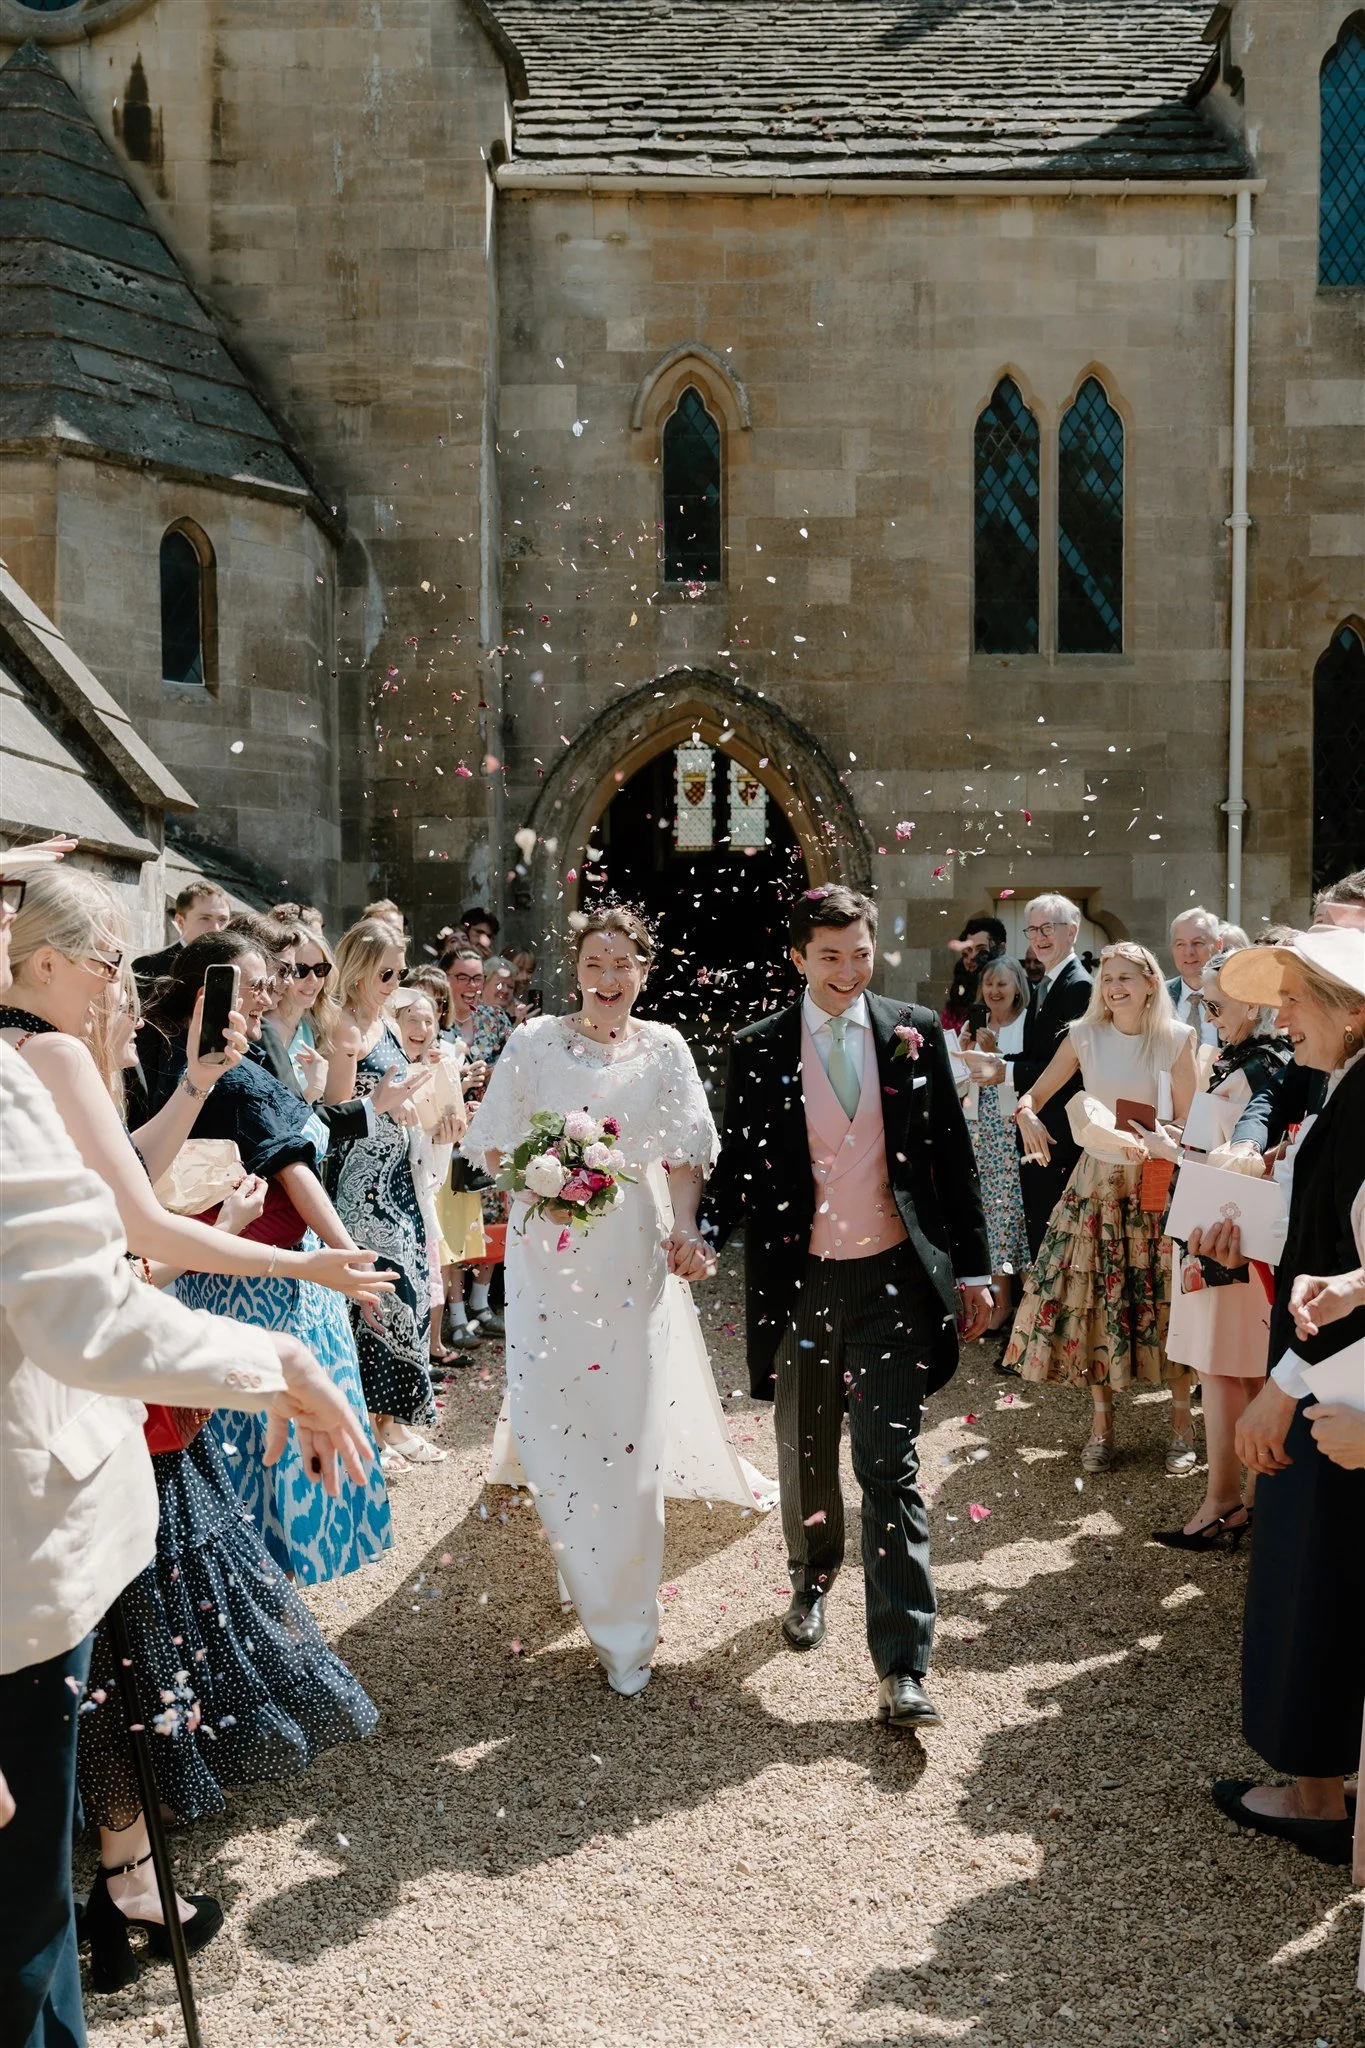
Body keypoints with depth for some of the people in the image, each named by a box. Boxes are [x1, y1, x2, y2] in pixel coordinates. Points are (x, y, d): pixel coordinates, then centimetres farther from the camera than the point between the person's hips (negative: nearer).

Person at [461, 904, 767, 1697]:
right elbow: (490, 1143, 5)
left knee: (631, 1432, 0)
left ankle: (627, 1629, 15)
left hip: (633, 1258, 0)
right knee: (551, 1418, -1)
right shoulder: (535, 1042, 1)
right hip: (548, 1254, 0)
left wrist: (686, 1228, -11)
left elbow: (687, 1154, 5)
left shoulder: (664, 1048, 4)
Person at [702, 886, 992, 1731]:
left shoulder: (915, 1033, 0)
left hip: (891, 1279, -1)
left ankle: (903, 1667, 4)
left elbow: (953, 1155, 4)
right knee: (806, 1454, 18)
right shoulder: (760, 1049, 0)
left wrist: (973, 1267, 2)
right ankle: (813, 1582, 45)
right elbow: (738, 1164, 2)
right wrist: (699, 1236, -16)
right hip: (800, 1280, 1)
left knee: (891, 1468, -2)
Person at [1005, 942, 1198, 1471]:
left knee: (1165, 1301, 0)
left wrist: (1144, 1141, -25)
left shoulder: (1176, 1039, -5)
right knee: (1092, 1300, 3)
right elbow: (1031, 1097, 2)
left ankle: (1182, 1418, 17)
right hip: (1097, 1180, 2)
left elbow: (1188, 1122, -6)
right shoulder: (1084, 1036, 0)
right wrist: (1028, 1118, -21)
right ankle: (1102, 1418, 17)